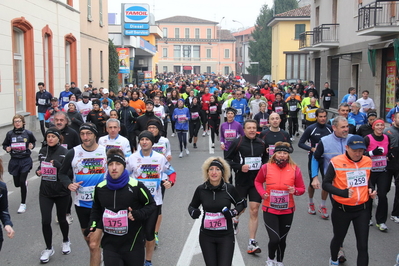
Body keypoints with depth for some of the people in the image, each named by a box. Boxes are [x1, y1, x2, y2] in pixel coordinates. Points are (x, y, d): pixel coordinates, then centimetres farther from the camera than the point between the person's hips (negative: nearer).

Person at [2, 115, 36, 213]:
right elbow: (4, 145, 8)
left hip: (26, 160, -2)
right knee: (17, 183, 10)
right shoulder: (10, 134, -4)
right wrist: (7, 148, -13)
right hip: (14, 161, 2)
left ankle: (23, 204, 6)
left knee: (22, 182, -9)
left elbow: (33, 141, 13)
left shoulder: (28, 133, -6)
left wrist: (31, 146, -7)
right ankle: (25, 183, 49)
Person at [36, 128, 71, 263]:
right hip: (45, 192, 3)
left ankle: (66, 241, 40)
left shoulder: (64, 152, -12)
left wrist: (57, 164, -29)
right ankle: (49, 248, 18)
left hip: (62, 192, -3)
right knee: (45, 221, -2)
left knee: (62, 219, 12)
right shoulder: (42, 151, 3)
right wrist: (38, 171, -2)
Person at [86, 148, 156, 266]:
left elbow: (151, 205, 0)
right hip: (110, 244, 3)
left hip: (133, 243, -2)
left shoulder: (136, 186, -11)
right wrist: (93, 225, 6)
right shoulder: (100, 188, 2)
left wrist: (138, 214, -17)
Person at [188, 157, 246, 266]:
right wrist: (192, 212, -12)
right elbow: (192, 206, 10)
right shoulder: (201, 189, -4)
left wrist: (233, 212, -11)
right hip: (206, 237, 1)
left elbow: (242, 204, 8)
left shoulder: (229, 189, -6)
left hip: (226, 237, -1)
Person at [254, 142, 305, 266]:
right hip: (270, 210, -2)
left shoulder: (295, 169, -5)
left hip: (287, 211, 2)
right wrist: (262, 193, -8)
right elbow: (257, 182, 9)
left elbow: (302, 189, 3)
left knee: (282, 240, 13)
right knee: (274, 239, -10)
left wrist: (295, 191, -18)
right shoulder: (266, 167, -8)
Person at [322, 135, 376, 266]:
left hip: (362, 209, 3)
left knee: (363, 245, 1)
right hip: (342, 209, -3)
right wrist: (343, 193, -28)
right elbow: (326, 184, -13)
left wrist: (371, 189, -1)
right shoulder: (336, 162, -16)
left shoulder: (367, 161, 0)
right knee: (338, 238, 20)